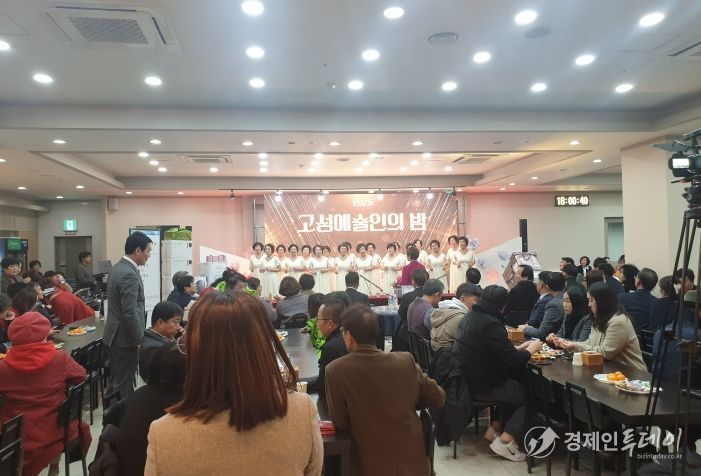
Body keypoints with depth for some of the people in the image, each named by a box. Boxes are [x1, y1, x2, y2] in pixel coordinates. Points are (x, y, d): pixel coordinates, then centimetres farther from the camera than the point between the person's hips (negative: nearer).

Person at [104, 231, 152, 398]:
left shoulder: (118, 267, 8)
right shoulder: (129, 274, -23)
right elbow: (130, 314, -26)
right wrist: (141, 340, -16)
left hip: (115, 335, 10)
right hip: (124, 338, -10)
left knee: (116, 381, 20)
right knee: (124, 386, 1)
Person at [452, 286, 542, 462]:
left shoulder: (471, 317, 7)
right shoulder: (490, 325, -23)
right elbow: (515, 362, -21)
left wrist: (517, 348, 12)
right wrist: (531, 349, -3)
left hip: (466, 379, 9)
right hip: (481, 386, -9)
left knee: (516, 385, 22)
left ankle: (494, 429, 23)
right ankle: (505, 440, 5)